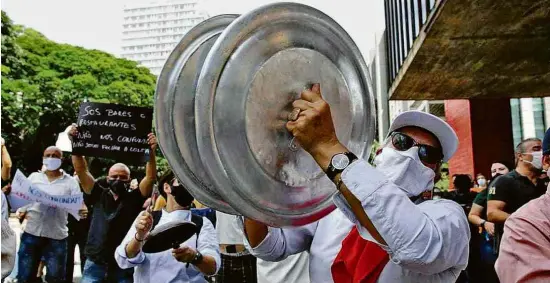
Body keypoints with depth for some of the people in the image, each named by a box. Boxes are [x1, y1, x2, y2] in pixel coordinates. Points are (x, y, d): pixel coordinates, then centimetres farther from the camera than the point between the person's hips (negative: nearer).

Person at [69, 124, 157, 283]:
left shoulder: (135, 198, 3)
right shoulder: (99, 194, 8)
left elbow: (151, 177, -10)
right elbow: (81, 170, 2)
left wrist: (151, 151, -23)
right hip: (95, 264, 1)